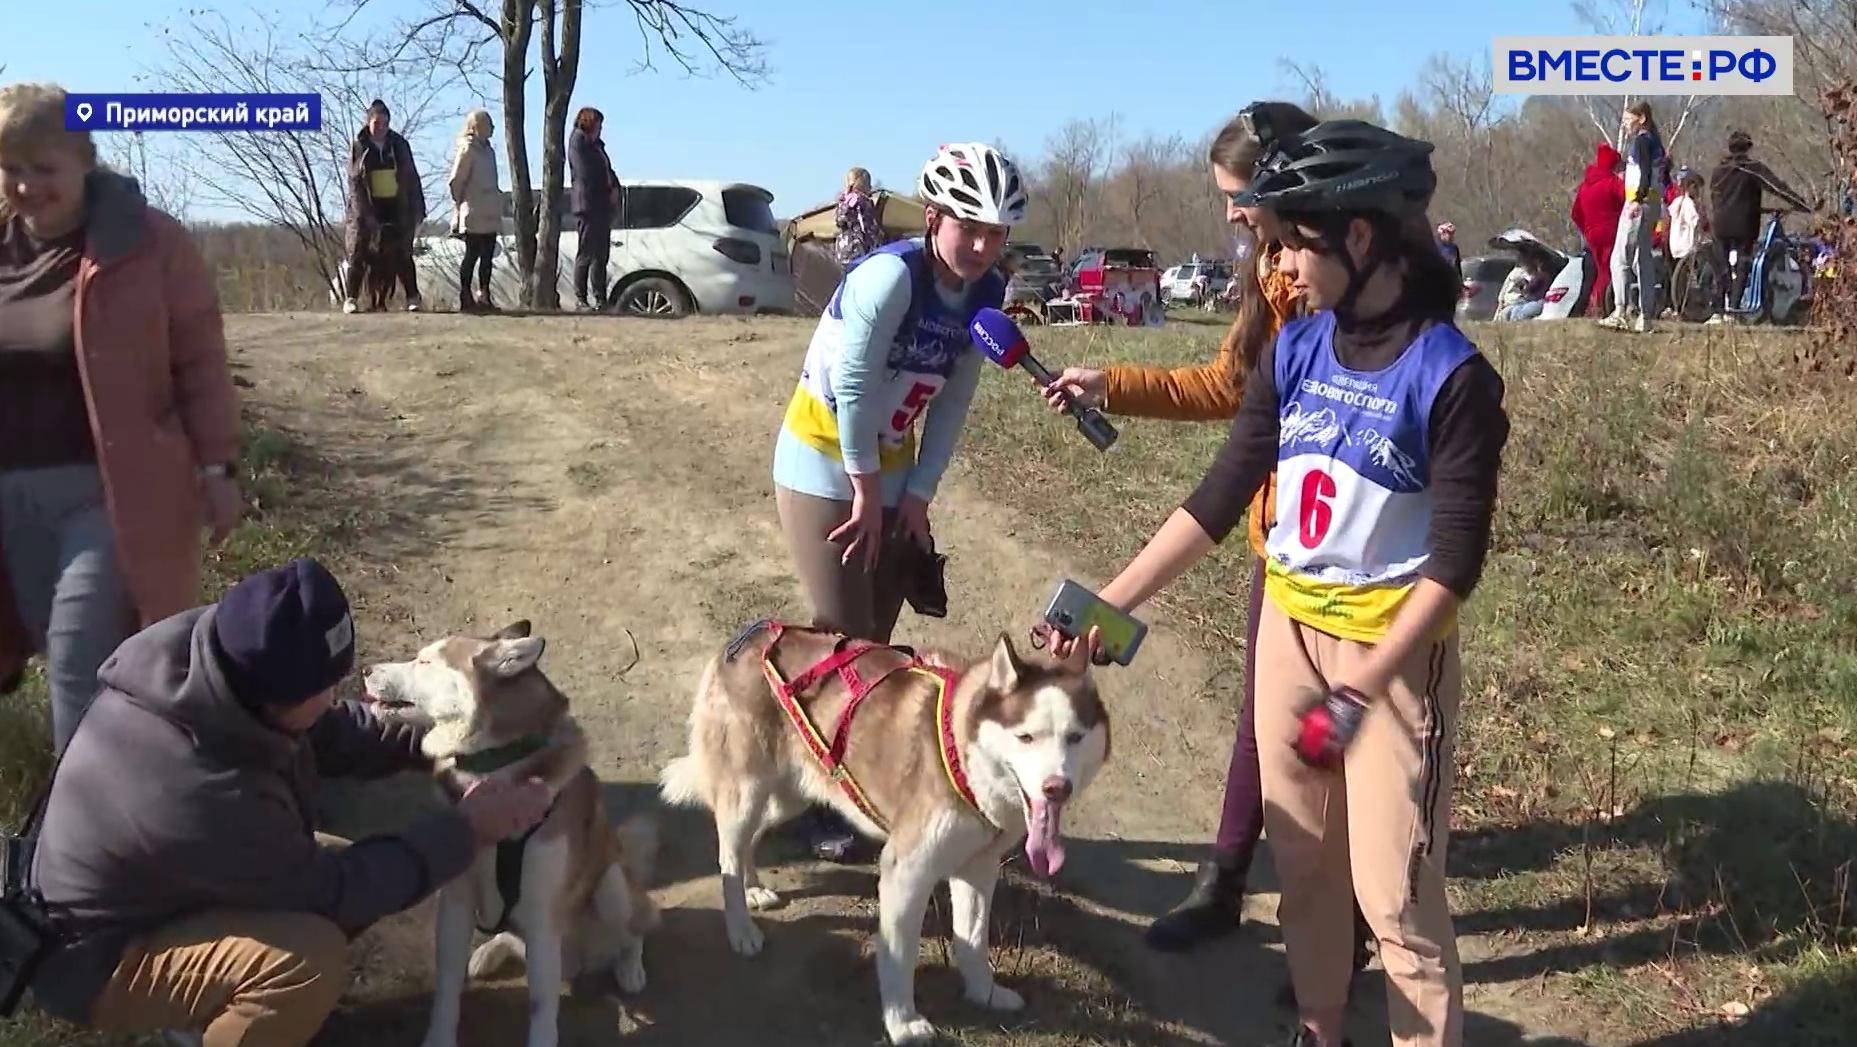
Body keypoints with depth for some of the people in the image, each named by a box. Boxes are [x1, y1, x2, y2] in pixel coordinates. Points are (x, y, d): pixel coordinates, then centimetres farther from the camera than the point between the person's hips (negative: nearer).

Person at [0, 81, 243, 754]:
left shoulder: (148, 241, -7)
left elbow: (200, 360, -4)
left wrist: (216, 467, -7)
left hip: (111, 490, -5)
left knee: (80, 663, -8)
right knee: (64, 657, 12)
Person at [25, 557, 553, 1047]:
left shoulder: (207, 650, -19)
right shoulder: (203, 798, -40)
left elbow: (324, 731, 1)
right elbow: (333, 888, -24)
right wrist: (464, 829, -19)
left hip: (152, 885, 9)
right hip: (97, 955, -9)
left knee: (357, 869, 5)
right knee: (311, 956, -30)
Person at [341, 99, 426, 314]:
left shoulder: (399, 145, 4)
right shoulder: (358, 147, -1)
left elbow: (412, 179, 7)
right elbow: (354, 182, -5)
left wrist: (417, 209, 2)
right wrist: (363, 213, -15)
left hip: (396, 207, 1)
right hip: (367, 208, -1)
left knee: (402, 252, 3)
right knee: (359, 252, -2)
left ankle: (413, 297, 8)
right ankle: (351, 298, 1)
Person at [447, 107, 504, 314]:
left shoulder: (488, 150, 17)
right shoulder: (467, 150, -9)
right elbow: (455, 181, -9)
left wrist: (497, 196, 14)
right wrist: (461, 204, -2)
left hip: (489, 214, 8)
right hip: (474, 215, -8)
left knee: (487, 256, 7)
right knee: (472, 255, -5)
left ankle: (484, 297, 12)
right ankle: (466, 299, -1)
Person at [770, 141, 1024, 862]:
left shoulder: (987, 293, -5)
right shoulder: (890, 275, -25)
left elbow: (953, 401, 0)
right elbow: (851, 387, -24)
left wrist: (917, 494, -3)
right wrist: (867, 494, -17)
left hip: (890, 472, 6)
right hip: (825, 469, -6)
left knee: (878, 640, 11)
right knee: (844, 641, -3)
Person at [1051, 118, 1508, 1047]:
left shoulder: (1451, 376, -17)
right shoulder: (1294, 352, 0)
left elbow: (1455, 558, -18)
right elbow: (1220, 498, 1)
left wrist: (1361, 686, -24)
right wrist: (1111, 602, -3)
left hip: (1395, 651, -6)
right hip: (1287, 627, 6)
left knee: (1394, 889, 1)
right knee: (1301, 861, 16)